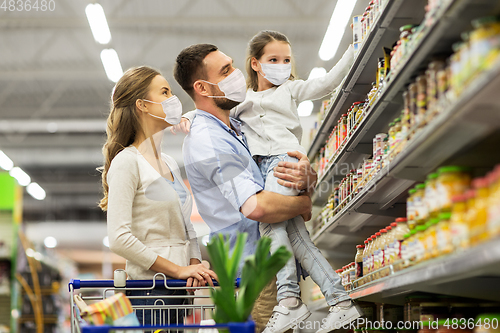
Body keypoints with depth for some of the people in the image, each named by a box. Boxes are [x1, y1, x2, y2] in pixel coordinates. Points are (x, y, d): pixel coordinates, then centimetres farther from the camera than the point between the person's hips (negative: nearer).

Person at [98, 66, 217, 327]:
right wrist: (177, 269, -16)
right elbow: (119, 238, -16)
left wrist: (194, 265, 0)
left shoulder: (169, 163, 18)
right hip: (151, 287, -7)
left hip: (179, 288, 7)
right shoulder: (127, 162, -8)